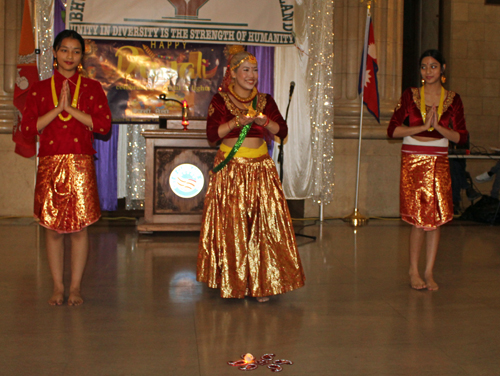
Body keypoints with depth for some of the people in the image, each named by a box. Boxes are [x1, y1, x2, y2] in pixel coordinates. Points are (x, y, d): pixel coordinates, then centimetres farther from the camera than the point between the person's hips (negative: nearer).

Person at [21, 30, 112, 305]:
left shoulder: (92, 88, 7)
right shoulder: (39, 89, 9)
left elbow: (103, 125, -6)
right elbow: (27, 128, -1)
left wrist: (71, 109, -11)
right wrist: (58, 109, -10)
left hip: (81, 166, -1)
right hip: (50, 166, 1)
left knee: (79, 228, 1)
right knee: (52, 228, 4)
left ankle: (76, 287, 13)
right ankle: (57, 287, 17)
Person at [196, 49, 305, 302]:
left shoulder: (265, 101, 10)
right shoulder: (220, 100, 2)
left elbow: (282, 131, 3)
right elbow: (211, 134, -6)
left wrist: (261, 119, -13)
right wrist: (238, 121, -17)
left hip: (261, 169, 2)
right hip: (230, 169, -2)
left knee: (266, 222, -3)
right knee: (230, 225, -1)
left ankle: (261, 283, 5)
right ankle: (232, 282, 13)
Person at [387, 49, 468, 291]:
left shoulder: (453, 99, 5)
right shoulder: (410, 95, 2)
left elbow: (462, 137, 1)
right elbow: (392, 130, -6)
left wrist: (439, 127, -14)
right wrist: (423, 126, -13)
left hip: (439, 163, 2)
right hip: (413, 162, -2)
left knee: (436, 218, 1)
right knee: (419, 219, -3)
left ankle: (429, 272, 12)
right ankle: (414, 271, 12)